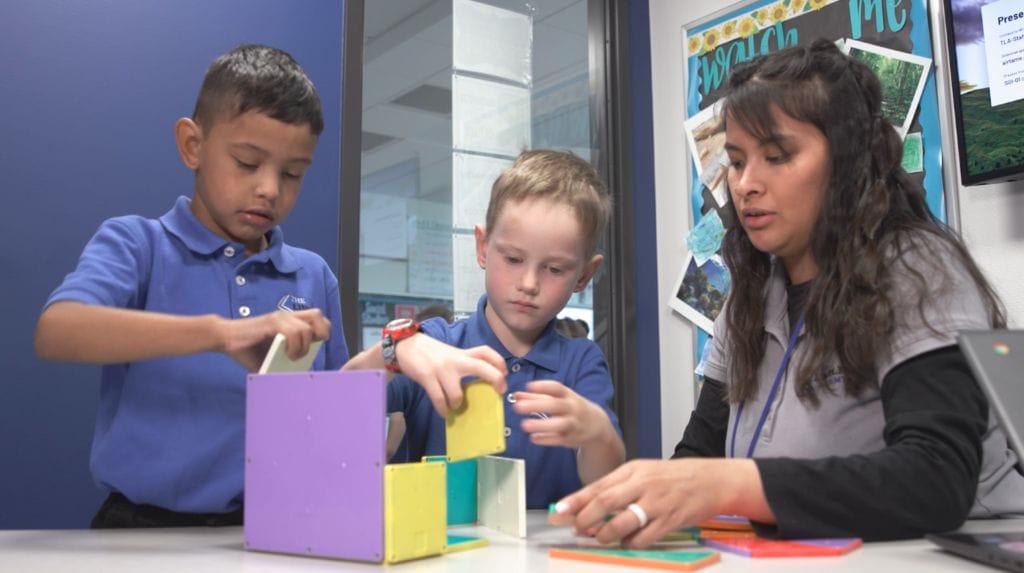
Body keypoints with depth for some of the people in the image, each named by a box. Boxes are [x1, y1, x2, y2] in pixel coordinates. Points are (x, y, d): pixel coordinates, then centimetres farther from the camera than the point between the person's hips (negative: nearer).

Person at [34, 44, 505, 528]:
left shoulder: (314, 276, 9)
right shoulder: (136, 243, 0)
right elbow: (55, 332, -19)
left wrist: (381, 362, -3)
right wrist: (219, 333, -30)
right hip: (148, 523, -2)